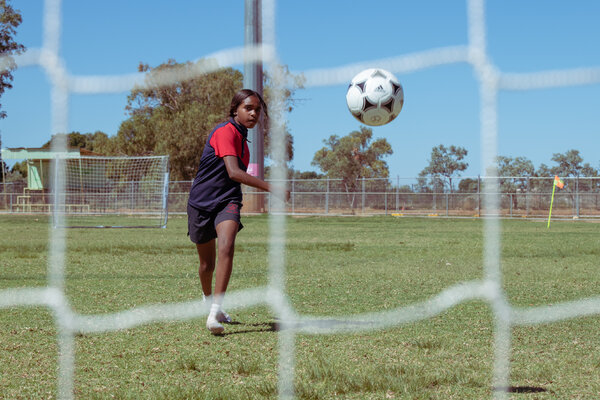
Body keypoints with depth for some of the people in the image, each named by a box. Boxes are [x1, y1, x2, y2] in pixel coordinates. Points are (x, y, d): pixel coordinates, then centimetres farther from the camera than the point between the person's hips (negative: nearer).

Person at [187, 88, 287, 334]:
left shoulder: (242, 138, 13)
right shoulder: (225, 131, -14)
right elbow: (233, 172, -26)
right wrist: (269, 187, -31)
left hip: (227, 202, 5)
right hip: (201, 203, -5)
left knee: (226, 245, -27)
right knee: (207, 263, 9)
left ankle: (215, 312, -33)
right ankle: (208, 299, 42)